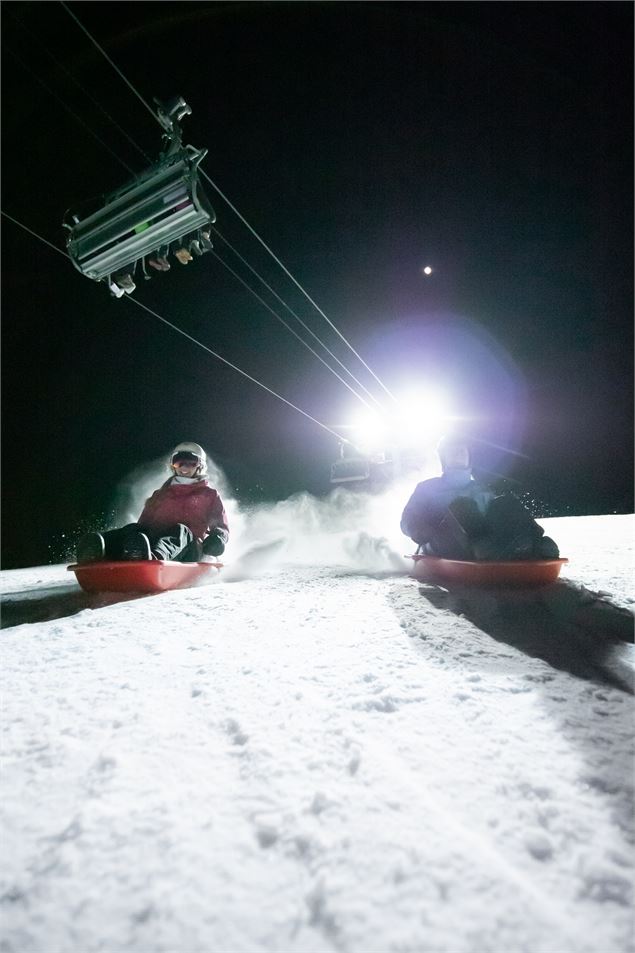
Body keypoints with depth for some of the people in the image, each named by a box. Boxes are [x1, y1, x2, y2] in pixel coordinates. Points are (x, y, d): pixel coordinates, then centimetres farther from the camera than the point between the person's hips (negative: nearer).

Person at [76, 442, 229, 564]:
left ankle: (155, 556, -67)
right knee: (134, 529, -24)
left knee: (181, 531, -34)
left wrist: (218, 537, -14)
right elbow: (145, 522, 21)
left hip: (189, 550, -3)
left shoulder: (209, 494, 20)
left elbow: (222, 526, 11)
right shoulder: (161, 494, 29)